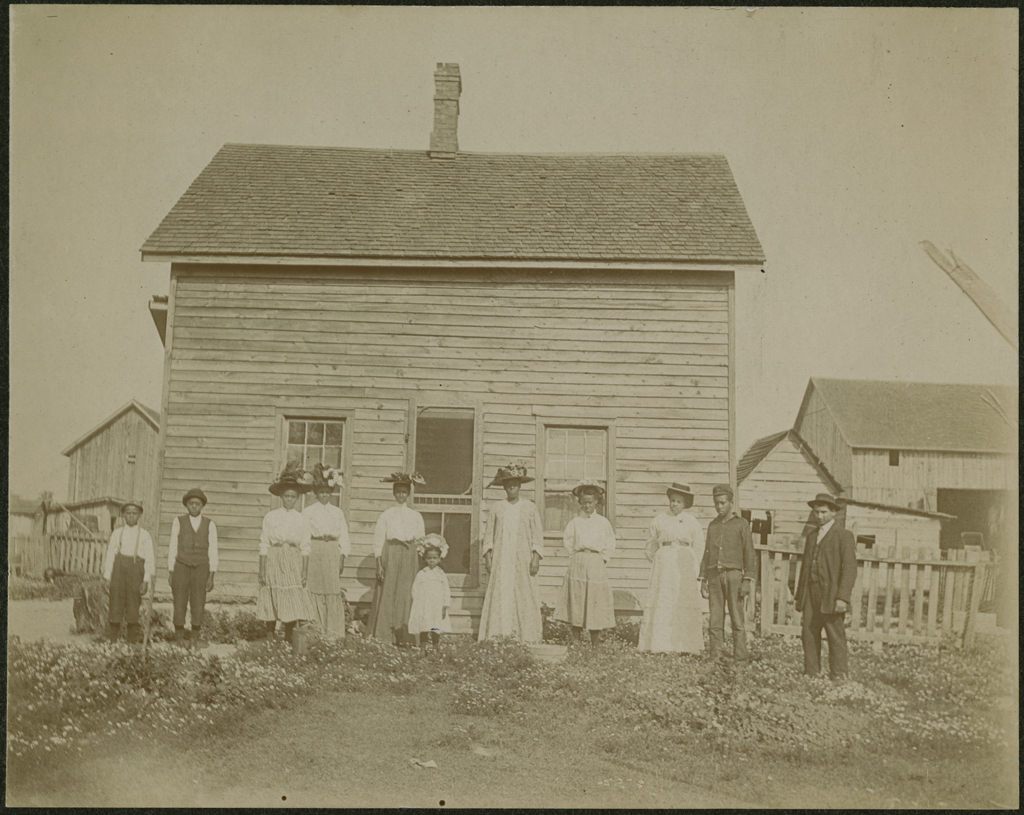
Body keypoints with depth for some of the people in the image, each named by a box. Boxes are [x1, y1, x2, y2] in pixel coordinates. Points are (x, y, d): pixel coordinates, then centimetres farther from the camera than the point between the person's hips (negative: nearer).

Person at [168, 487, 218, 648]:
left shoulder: (210, 525, 4)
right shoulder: (178, 521, 4)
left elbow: (213, 552, 2)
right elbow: (173, 548, 4)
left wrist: (211, 576, -5)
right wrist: (170, 573, -1)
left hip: (201, 569, 0)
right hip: (181, 568, 0)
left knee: (198, 606, -5)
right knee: (179, 604, -3)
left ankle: (194, 639, 4)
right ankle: (179, 638, 6)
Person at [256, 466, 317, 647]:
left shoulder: (302, 520, 4)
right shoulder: (270, 517, 0)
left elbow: (305, 548, 5)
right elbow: (264, 545, 1)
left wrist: (304, 572, 1)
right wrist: (262, 571, -3)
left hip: (293, 564, 1)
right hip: (273, 562, -1)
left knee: (293, 605, -3)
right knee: (271, 603, 2)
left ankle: (288, 641, 7)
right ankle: (269, 641, 12)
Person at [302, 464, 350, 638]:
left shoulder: (338, 512, 12)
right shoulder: (308, 512, 4)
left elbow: (343, 536, 11)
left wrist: (342, 556, 2)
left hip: (332, 555, 2)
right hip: (314, 553, -2)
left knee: (333, 594, 0)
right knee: (314, 593, -4)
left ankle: (333, 635, 5)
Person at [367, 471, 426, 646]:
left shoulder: (416, 516, 12)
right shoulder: (386, 515, 5)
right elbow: (378, 540, 1)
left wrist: (421, 567, 2)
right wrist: (379, 565, -8)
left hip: (409, 559, 2)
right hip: (390, 555, -2)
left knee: (406, 597, -1)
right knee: (387, 596, -4)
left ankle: (402, 639, 2)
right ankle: (383, 638, 0)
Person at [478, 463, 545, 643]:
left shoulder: (530, 507, 7)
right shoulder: (497, 508, 9)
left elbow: (537, 534, 5)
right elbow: (489, 533, 9)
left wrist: (536, 557, -4)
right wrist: (487, 556, 0)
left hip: (522, 560, -1)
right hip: (500, 561, 1)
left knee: (524, 598, -5)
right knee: (499, 596, -5)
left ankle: (527, 638, -3)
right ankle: (498, 637, -4)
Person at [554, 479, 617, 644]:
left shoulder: (602, 522, 5)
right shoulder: (575, 522, 7)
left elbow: (610, 544, 8)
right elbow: (567, 540, 11)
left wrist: (603, 557, 1)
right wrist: (575, 555, 4)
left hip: (596, 565, -1)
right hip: (578, 564, 1)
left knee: (595, 601, -1)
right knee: (576, 600, 0)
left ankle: (595, 641, 6)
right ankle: (575, 641, 7)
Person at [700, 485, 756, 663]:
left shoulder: (742, 525, 2)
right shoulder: (712, 526, 16)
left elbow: (749, 554, -2)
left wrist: (747, 581, -11)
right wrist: (703, 581, 9)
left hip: (734, 576, -4)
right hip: (714, 576, 4)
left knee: (737, 620, -5)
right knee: (715, 620, 0)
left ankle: (740, 658, -2)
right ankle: (715, 658, 3)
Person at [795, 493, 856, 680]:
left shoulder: (844, 536, 1)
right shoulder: (811, 537, 20)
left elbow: (850, 567, -7)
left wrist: (842, 597, -16)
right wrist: (800, 597, 16)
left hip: (832, 595, -5)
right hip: (811, 595, 6)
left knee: (836, 637, -4)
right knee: (808, 634, 2)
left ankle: (839, 675, 2)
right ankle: (810, 673, 8)